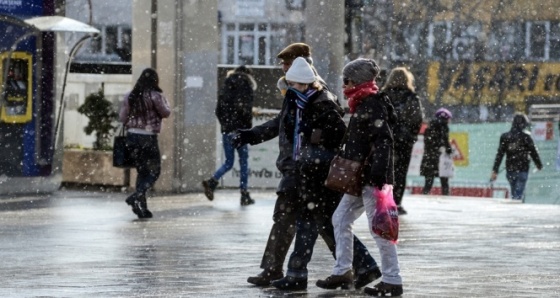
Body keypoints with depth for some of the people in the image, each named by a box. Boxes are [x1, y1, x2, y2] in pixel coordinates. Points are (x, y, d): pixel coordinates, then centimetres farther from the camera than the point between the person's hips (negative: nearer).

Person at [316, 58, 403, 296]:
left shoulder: (372, 106, -14)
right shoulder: (361, 105, 16)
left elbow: (383, 141, -22)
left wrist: (379, 174, -27)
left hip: (372, 178, -11)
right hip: (360, 178, 11)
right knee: (341, 218, 15)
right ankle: (342, 271, 21)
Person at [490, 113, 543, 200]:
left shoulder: (504, 137, 4)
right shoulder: (526, 136, -8)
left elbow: (499, 155, 3)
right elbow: (533, 152, -2)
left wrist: (495, 171, 4)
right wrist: (539, 165, 14)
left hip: (510, 170, 4)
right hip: (522, 170, -4)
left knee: (514, 194, 18)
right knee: (518, 194, -6)